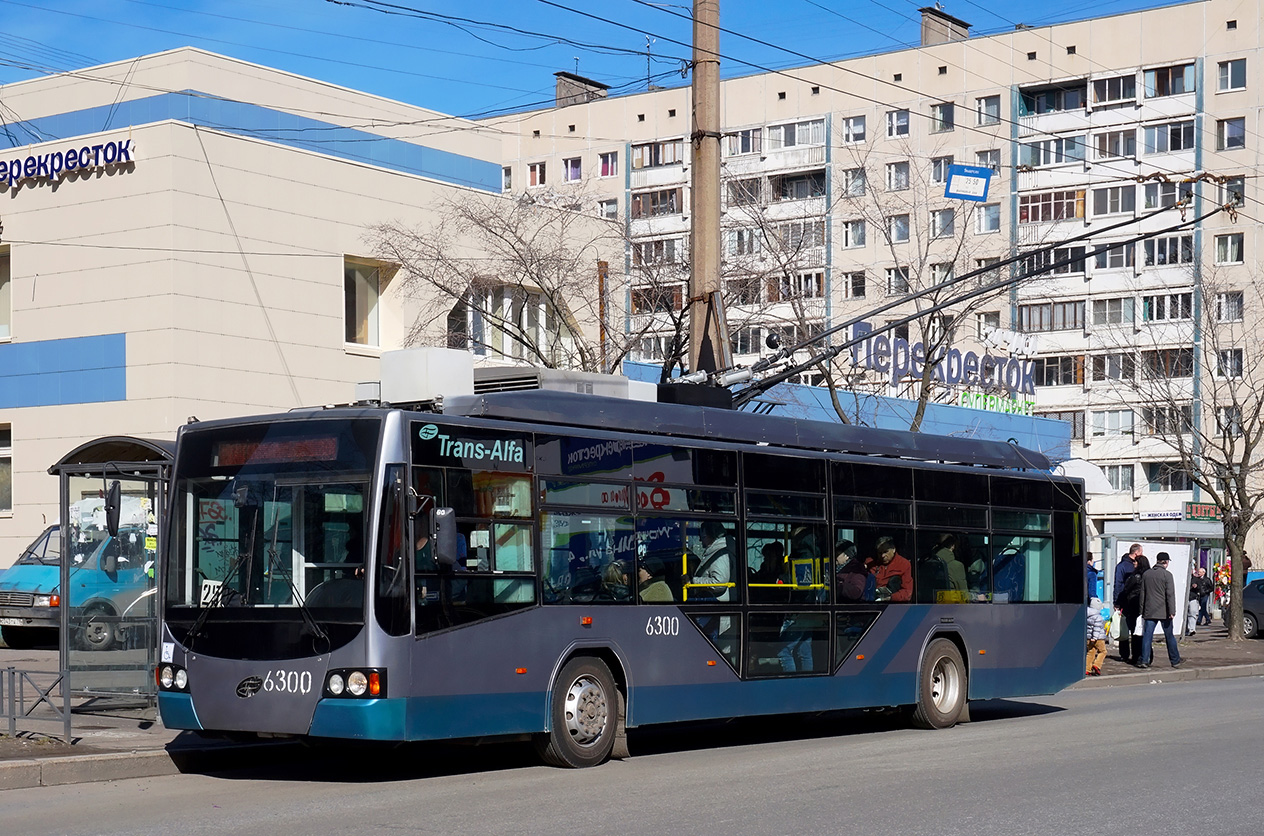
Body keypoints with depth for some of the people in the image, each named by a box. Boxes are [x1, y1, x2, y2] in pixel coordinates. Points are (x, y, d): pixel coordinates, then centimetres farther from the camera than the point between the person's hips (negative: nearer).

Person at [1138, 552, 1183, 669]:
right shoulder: (1167, 575, -7)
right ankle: (1175, 660, 16)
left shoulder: (1146, 574, 8)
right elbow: (1170, 594, -11)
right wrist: (1172, 611, -10)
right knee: (1169, 636, 7)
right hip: (1164, 611, -3)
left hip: (1149, 611, 3)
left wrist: (1142, 611, 17)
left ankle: (1144, 660, -6)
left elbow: (1142, 593, 12)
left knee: (1147, 635, 2)